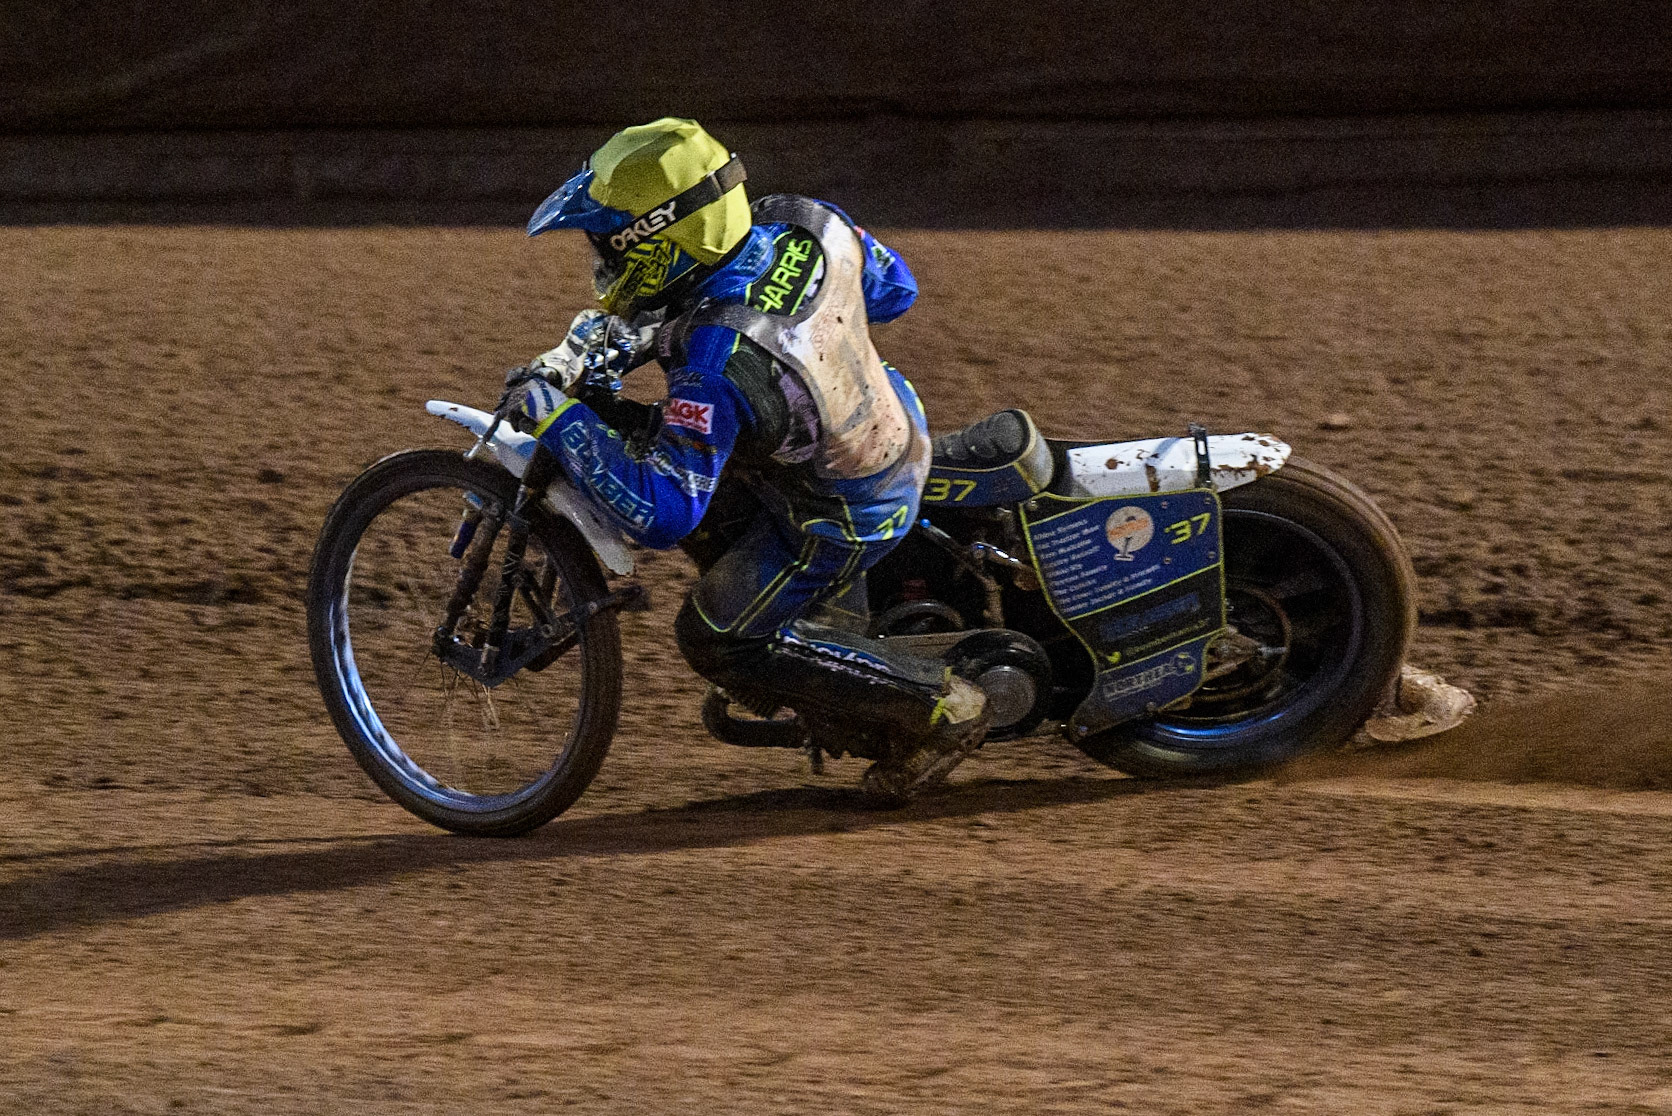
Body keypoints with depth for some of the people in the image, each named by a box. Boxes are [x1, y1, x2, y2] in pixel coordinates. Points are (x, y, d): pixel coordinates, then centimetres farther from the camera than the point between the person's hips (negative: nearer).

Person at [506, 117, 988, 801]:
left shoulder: (718, 366, -37)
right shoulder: (807, 224, -16)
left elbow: (661, 514, -34)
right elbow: (894, 287, 5)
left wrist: (558, 419, -27)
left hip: (848, 513, -8)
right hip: (896, 428, 8)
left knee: (718, 639, 10)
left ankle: (938, 708, 10)